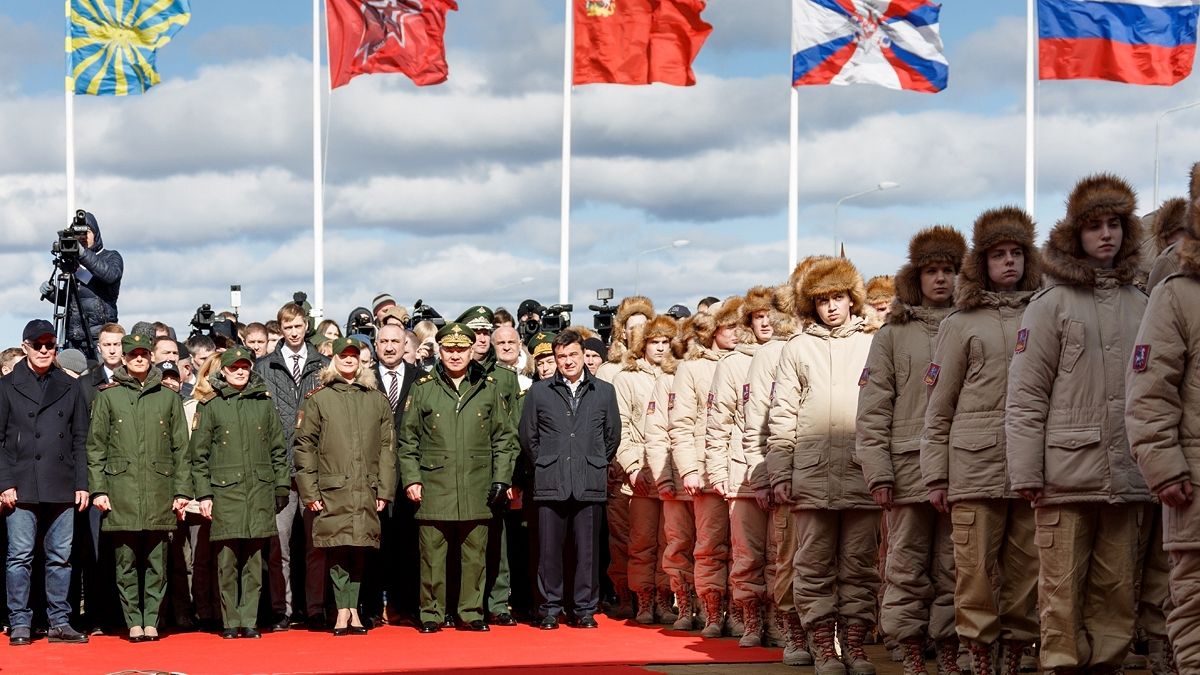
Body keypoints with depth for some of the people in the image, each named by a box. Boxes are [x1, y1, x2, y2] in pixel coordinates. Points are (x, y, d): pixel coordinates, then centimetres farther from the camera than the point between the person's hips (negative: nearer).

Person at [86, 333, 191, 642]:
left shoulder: (169, 397, 12)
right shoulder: (108, 396, 9)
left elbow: (181, 449, 11)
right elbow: (95, 446, 7)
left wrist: (182, 490, 4)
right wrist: (98, 489, -2)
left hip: (160, 489, 1)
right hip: (121, 491, -1)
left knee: (156, 560, 0)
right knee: (126, 561, 0)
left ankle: (151, 621, 6)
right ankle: (134, 622, 6)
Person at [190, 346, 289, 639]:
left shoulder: (264, 403, 12)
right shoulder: (210, 406, 5)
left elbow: (278, 448, 15)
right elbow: (199, 454, 4)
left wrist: (281, 487, 10)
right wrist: (203, 494, -2)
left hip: (260, 491, 2)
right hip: (224, 491, -2)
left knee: (254, 560, 2)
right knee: (227, 561, -3)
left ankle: (249, 621, 6)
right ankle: (230, 622, 4)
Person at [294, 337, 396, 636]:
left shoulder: (378, 400, 13)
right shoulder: (318, 399, 7)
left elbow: (387, 446, 11)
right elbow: (304, 445, 3)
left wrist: (384, 489, 3)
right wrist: (309, 491, -4)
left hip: (366, 491, 2)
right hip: (332, 490, -2)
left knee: (360, 550, 1)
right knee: (338, 550, -6)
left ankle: (353, 608, 7)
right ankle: (343, 611, -1)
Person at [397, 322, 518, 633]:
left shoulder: (489, 389, 9)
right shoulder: (423, 389, 6)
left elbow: (505, 437, 11)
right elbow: (408, 440, 7)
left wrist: (502, 478, 3)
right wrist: (411, 479, -2)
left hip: (477, 489, 1)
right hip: (434, 488, -1)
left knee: (474, 555, 5)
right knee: (432, 554, 1)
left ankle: (471, 613, 14)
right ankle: (432, 614, 10)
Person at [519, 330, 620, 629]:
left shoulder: (604, 391, 9)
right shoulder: (539, 391, 7)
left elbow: (613, 436, 16)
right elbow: (528, 436, 12)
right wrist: (545, 465, 11)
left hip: (590, 484, 0)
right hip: (550, 483, 0)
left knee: (588, 550, 1)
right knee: (549, 549, 1)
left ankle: (586, 609, 9)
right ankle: (550, 608, 9)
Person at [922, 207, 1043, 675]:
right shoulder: (961, 324, 10)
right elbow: (938, 408, 9)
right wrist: (935, 477, 3)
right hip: (976, 465, -2)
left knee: (1026, 571, 3)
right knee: (977, 571, -4)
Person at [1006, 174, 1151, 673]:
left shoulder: (1139, 305, 14)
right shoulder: (1052, 304, 2)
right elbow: (1025, 397, -3)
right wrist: (1026, 474, -9)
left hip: (1125, 479, 4)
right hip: (1067, 476, -4)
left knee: (1116, 592, 6)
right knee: (1063, 590, -3)